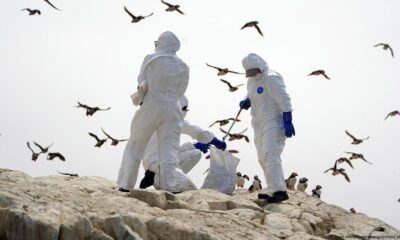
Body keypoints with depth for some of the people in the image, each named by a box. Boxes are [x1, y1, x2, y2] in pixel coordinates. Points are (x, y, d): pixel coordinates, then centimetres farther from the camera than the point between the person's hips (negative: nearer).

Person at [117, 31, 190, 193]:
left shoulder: (150, 59, -3)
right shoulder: (183, 67, 6)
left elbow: (141, 81, 3)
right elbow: (180, 91, 8)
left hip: (150, 108, -2)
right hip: (172, 110, 2)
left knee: (135, 146, 9)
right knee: (169, 150, 2)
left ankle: (125, 186, 10)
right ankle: (168, 188, -7)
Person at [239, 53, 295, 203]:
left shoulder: (271, 78, -13)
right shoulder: (252, 80, 15)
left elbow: (284, 99, -18)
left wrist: (288, 121, -24)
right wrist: (246, 102, 6)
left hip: (274, 123, -10)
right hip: (260, 125, 10)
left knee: (271, 156, -22)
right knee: (263, 159, 12)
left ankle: (279, 191, -28)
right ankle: (273, 191, 19)